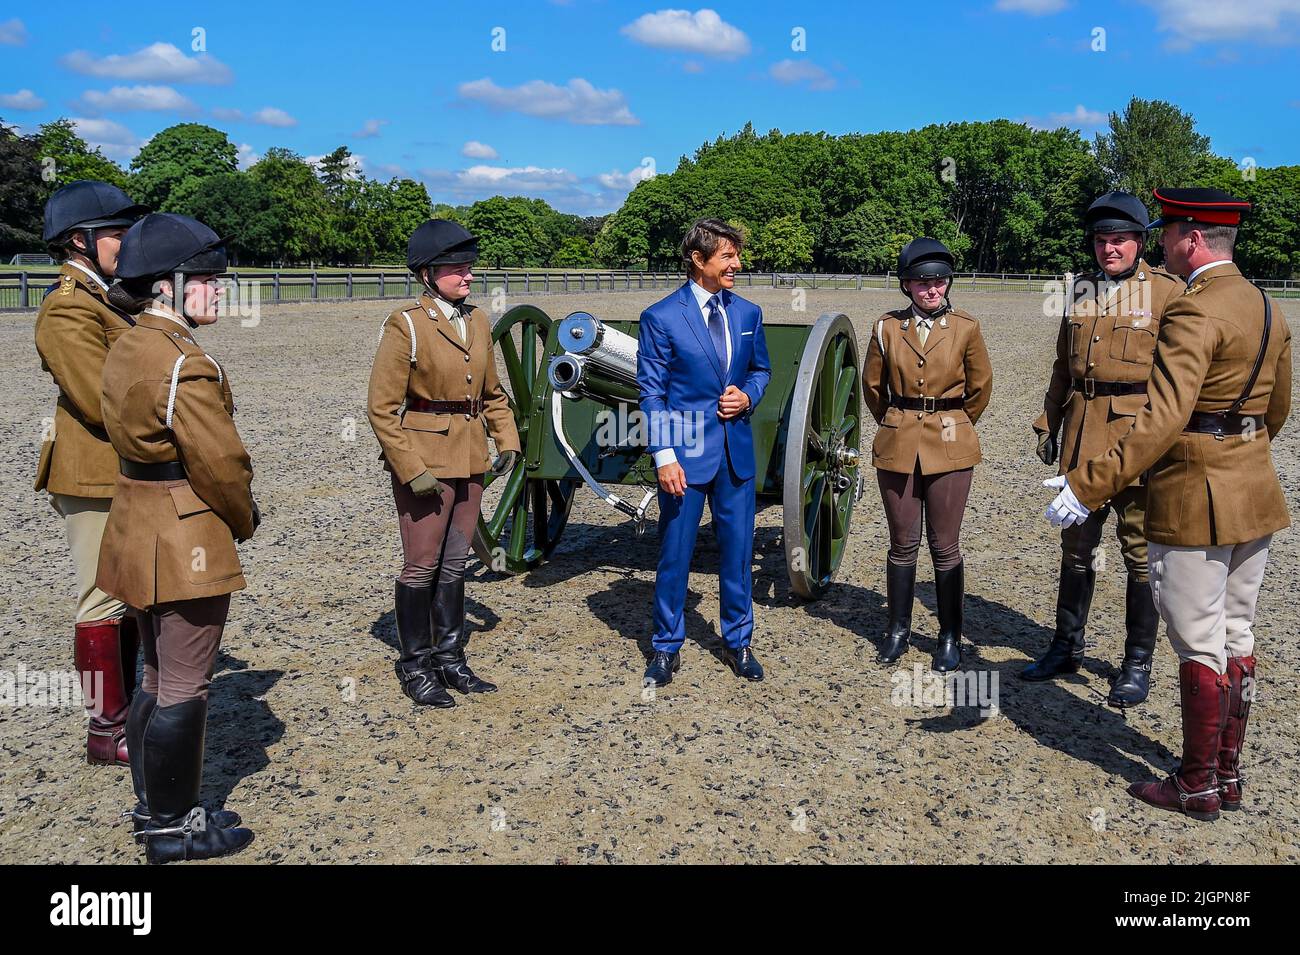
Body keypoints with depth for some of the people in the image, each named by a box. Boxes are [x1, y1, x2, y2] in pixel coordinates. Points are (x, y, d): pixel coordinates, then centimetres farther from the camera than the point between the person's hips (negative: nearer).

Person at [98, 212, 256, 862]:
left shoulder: (127, 349, 8)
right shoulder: (186, 364, -22)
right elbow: (220, 463, -21)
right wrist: (245, 521, -2)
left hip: (139, 532, 10)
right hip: (187, 545, -10)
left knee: (158, 678, 21)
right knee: (185, 690, 4)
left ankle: (154, 808, 34)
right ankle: (173, 830, 18)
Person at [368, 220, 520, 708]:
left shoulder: (478, 321, 9)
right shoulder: (406, 325, -12)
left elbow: (492, 392, 19)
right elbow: (383, 408, -13)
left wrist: (507, 440, 5)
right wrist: (412, 470, -18)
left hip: (469, 460, 6)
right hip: (424, 457, -6)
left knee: (455, 562, 14)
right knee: (422, 565, 2)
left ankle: (450, 657, 27)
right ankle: (415, 666, 17)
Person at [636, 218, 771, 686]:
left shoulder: (748, 313, 7)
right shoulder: (661, 317, -7)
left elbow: (760, 368, 19)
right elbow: (651, 392, -7)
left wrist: (748, 397, -4)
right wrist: (664, 455, -15)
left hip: (737, 450, 4)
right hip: (686, 452, -4)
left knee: (738, 550, 11)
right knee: (674, 554, 5)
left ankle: (738, 642, 28)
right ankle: (666, 648, 21)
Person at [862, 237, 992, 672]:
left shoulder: (966, 329, -2)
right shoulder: (887, 327, 1)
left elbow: (980, 387, 7)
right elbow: (872, 386, 12)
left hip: (949, 449, -1)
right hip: (898, 448, 2)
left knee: (945, 547, 4)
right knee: (903, 543, 10)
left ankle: (950, 637, 17)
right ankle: (899, 629, 24)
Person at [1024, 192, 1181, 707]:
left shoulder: (1168, 291, -5)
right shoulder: (1080, 291, 11)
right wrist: (1048, 423, 14)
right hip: (1081, 434, 5)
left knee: (1142, 553, 5)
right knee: (1076, 545, 14)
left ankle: (1138, 662, 18)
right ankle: (1067, 646, 28)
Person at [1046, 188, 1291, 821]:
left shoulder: (1194, 313, -19)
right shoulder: (1267, 309, 9)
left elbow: (1161, 420, -30)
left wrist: (1087, 486, -31)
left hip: (1193, 500, -9)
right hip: (1256, 497, 9)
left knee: (1200, 645, 2)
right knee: (1236, 636, 16)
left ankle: (1198, 787, 15)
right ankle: (1228, 776, 28)